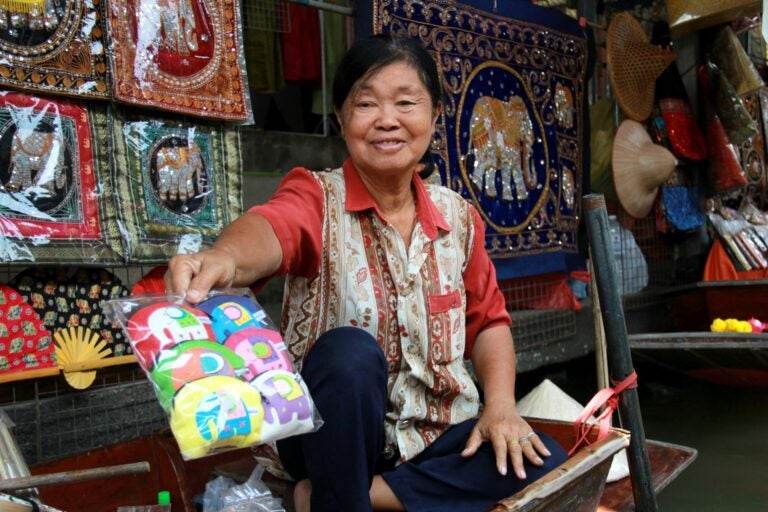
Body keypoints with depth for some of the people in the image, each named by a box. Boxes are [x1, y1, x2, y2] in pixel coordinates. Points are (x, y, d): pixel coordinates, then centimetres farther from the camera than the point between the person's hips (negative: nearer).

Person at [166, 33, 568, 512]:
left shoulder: (458, 215, 2)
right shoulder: (317, 197, -10)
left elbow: (488, 319, 9)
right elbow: (273, 227, -34)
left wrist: (502, 404, -7)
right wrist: (224, 256, -57)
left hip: (437, 436, 4)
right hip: (338, 436, -4)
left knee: (542, 463, -19)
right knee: (349, 350, -34)